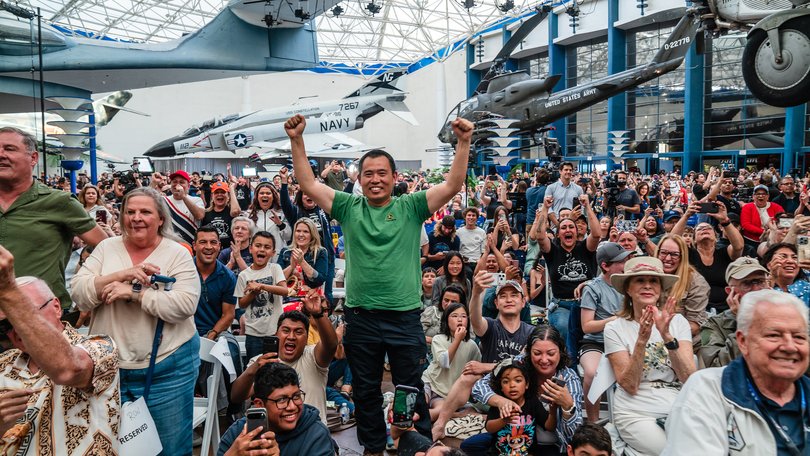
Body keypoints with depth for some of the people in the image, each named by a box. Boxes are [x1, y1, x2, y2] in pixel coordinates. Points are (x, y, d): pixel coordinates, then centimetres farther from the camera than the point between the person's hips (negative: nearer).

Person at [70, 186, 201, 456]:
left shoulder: (178, 254, -5)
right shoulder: (107, 247, 5)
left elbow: (185, 305, -17)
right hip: (109, 365, 3)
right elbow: (78, 294, -4)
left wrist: (133, 293, -20)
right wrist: (122, 274, -17)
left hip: (168, 365, -3)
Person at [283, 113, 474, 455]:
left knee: (411, 391, 12)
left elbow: (452, 185, -10)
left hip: (405, 316, -2)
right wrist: (296, 140, -11)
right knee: (365, 392, 17)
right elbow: (308, 184, -3)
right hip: (361, 317, 2)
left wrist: (463, 142, -20)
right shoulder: (348, 207, 2)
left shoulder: (410, 207, -2)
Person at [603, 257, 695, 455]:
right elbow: (630, 386, -11)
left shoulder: (677, 321, 4)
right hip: (636, 414, -3)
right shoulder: (615, 329, -3)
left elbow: (689, 378, -7)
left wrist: (666, 336, -21)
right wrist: (642, 340, -22)